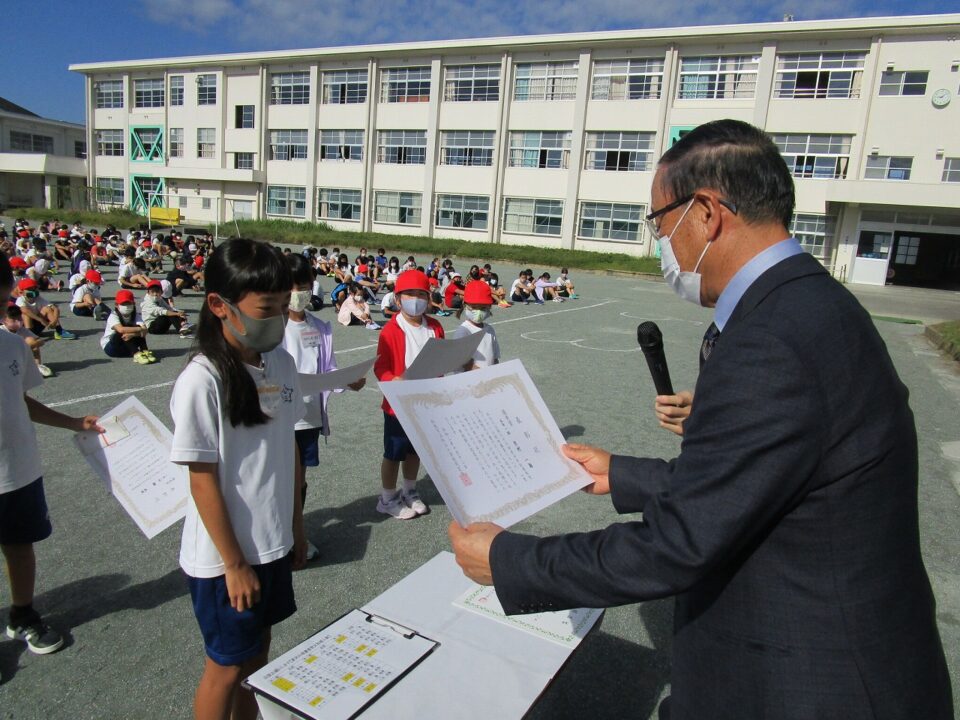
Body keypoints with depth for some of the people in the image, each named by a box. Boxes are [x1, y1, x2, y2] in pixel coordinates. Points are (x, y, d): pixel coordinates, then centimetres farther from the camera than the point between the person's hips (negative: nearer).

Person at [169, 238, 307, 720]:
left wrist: (295, 526, 11)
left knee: (258, 653, 23)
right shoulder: (203, 380, -22)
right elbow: (203, 481, -18)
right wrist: (234, 563, -13)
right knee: (227, 667, 13)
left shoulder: (281, 362, -1)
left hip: (273, 544, 6)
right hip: (225, 557, -6)